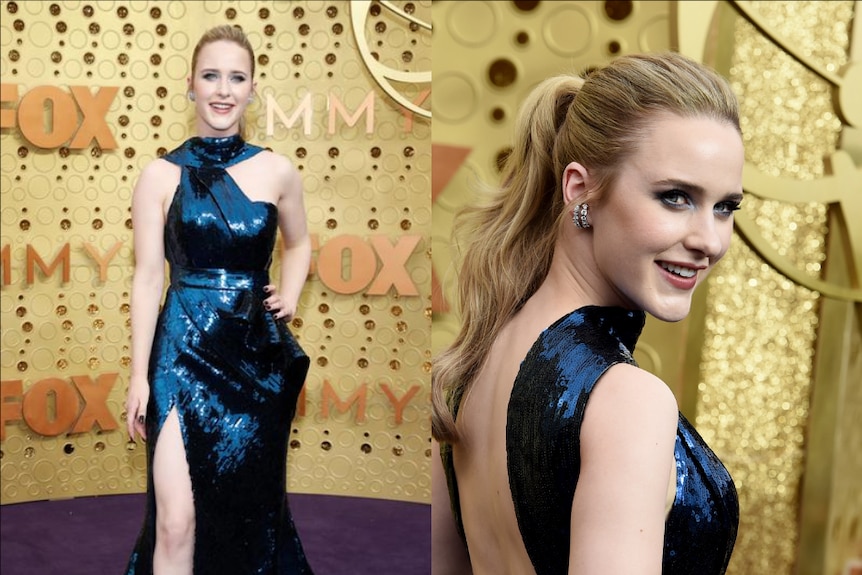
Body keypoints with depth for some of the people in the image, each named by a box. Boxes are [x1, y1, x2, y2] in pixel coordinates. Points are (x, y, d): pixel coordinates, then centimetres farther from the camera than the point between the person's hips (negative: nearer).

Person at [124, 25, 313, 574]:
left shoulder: (277, 172, 1)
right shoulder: (162, 175, -3)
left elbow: (298, 244, 20)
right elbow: (148, 276, -3)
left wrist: (290, 297, 2)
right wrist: (139, 375, -5)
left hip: (257, 354, 2)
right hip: (183, 352, -2)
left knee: (251, 507, 14)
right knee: (177, 520, -8)